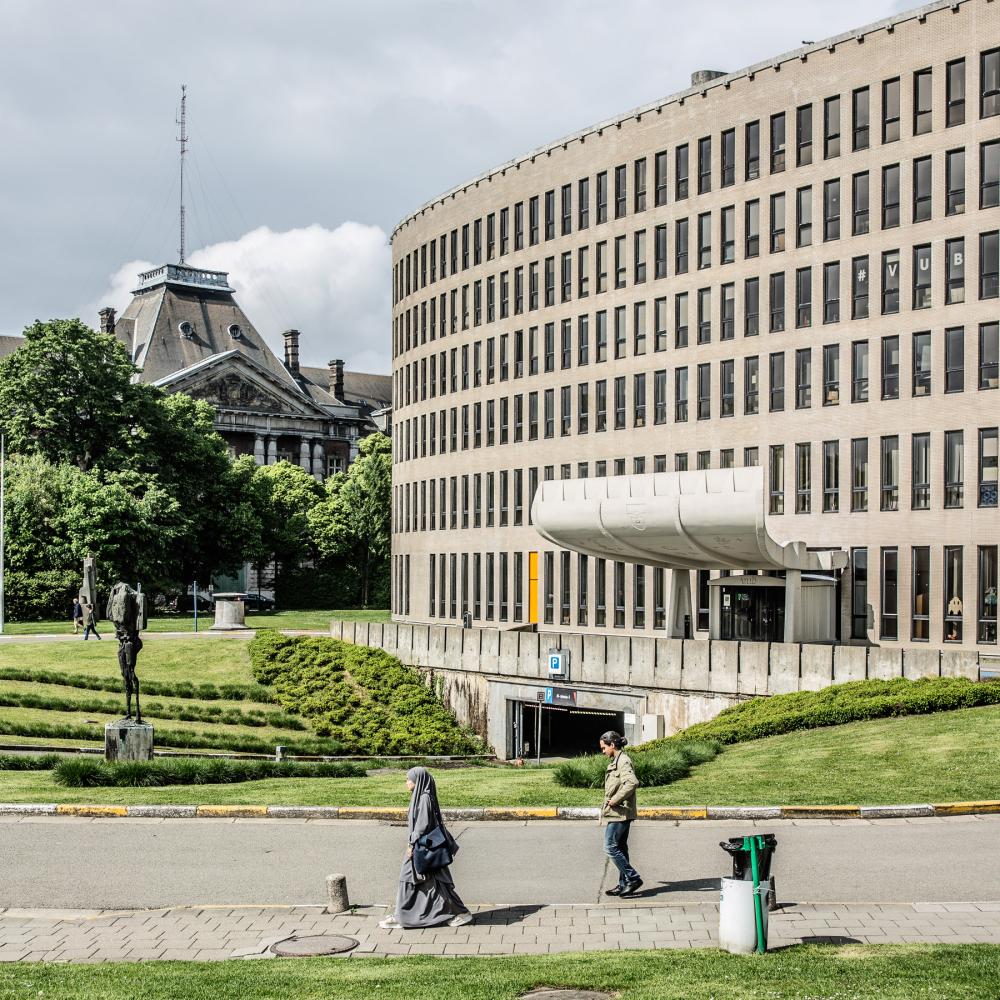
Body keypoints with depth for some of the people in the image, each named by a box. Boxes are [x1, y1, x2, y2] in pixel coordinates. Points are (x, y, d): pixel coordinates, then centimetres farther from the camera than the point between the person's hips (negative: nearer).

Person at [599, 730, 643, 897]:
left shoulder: (623, 761, -15)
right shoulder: (615, 761, 15)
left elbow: (632, 782, -31)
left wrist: (615, 800, -24)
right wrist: (612, 800, 11)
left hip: (619, 812, -10)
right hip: (620, 813, 10)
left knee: (610, 847, -9)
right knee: (620, 848, 13)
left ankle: (633, 878, -6)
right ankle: (624, 884, 17)